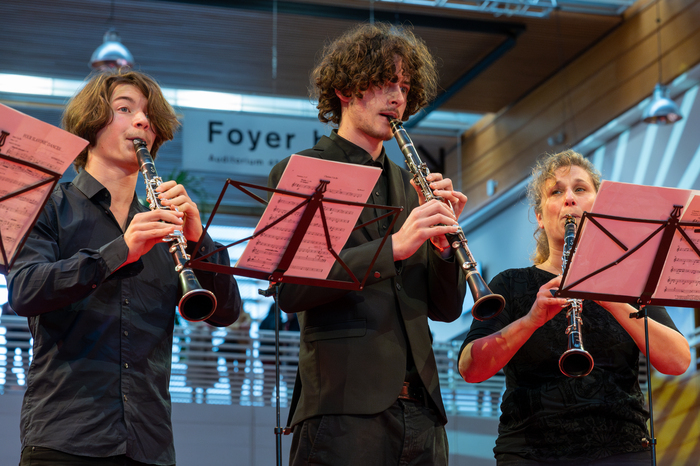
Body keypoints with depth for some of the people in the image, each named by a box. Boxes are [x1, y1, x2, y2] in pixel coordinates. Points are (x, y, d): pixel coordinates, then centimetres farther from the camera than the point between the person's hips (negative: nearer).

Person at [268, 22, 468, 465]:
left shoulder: (408, 186, 18)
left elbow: (446, 308, 13)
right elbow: (289, 288, -12)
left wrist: (443, 240, -5)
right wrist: (392, 247, -19)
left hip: (419, 410, 5)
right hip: (344, 408, -5)